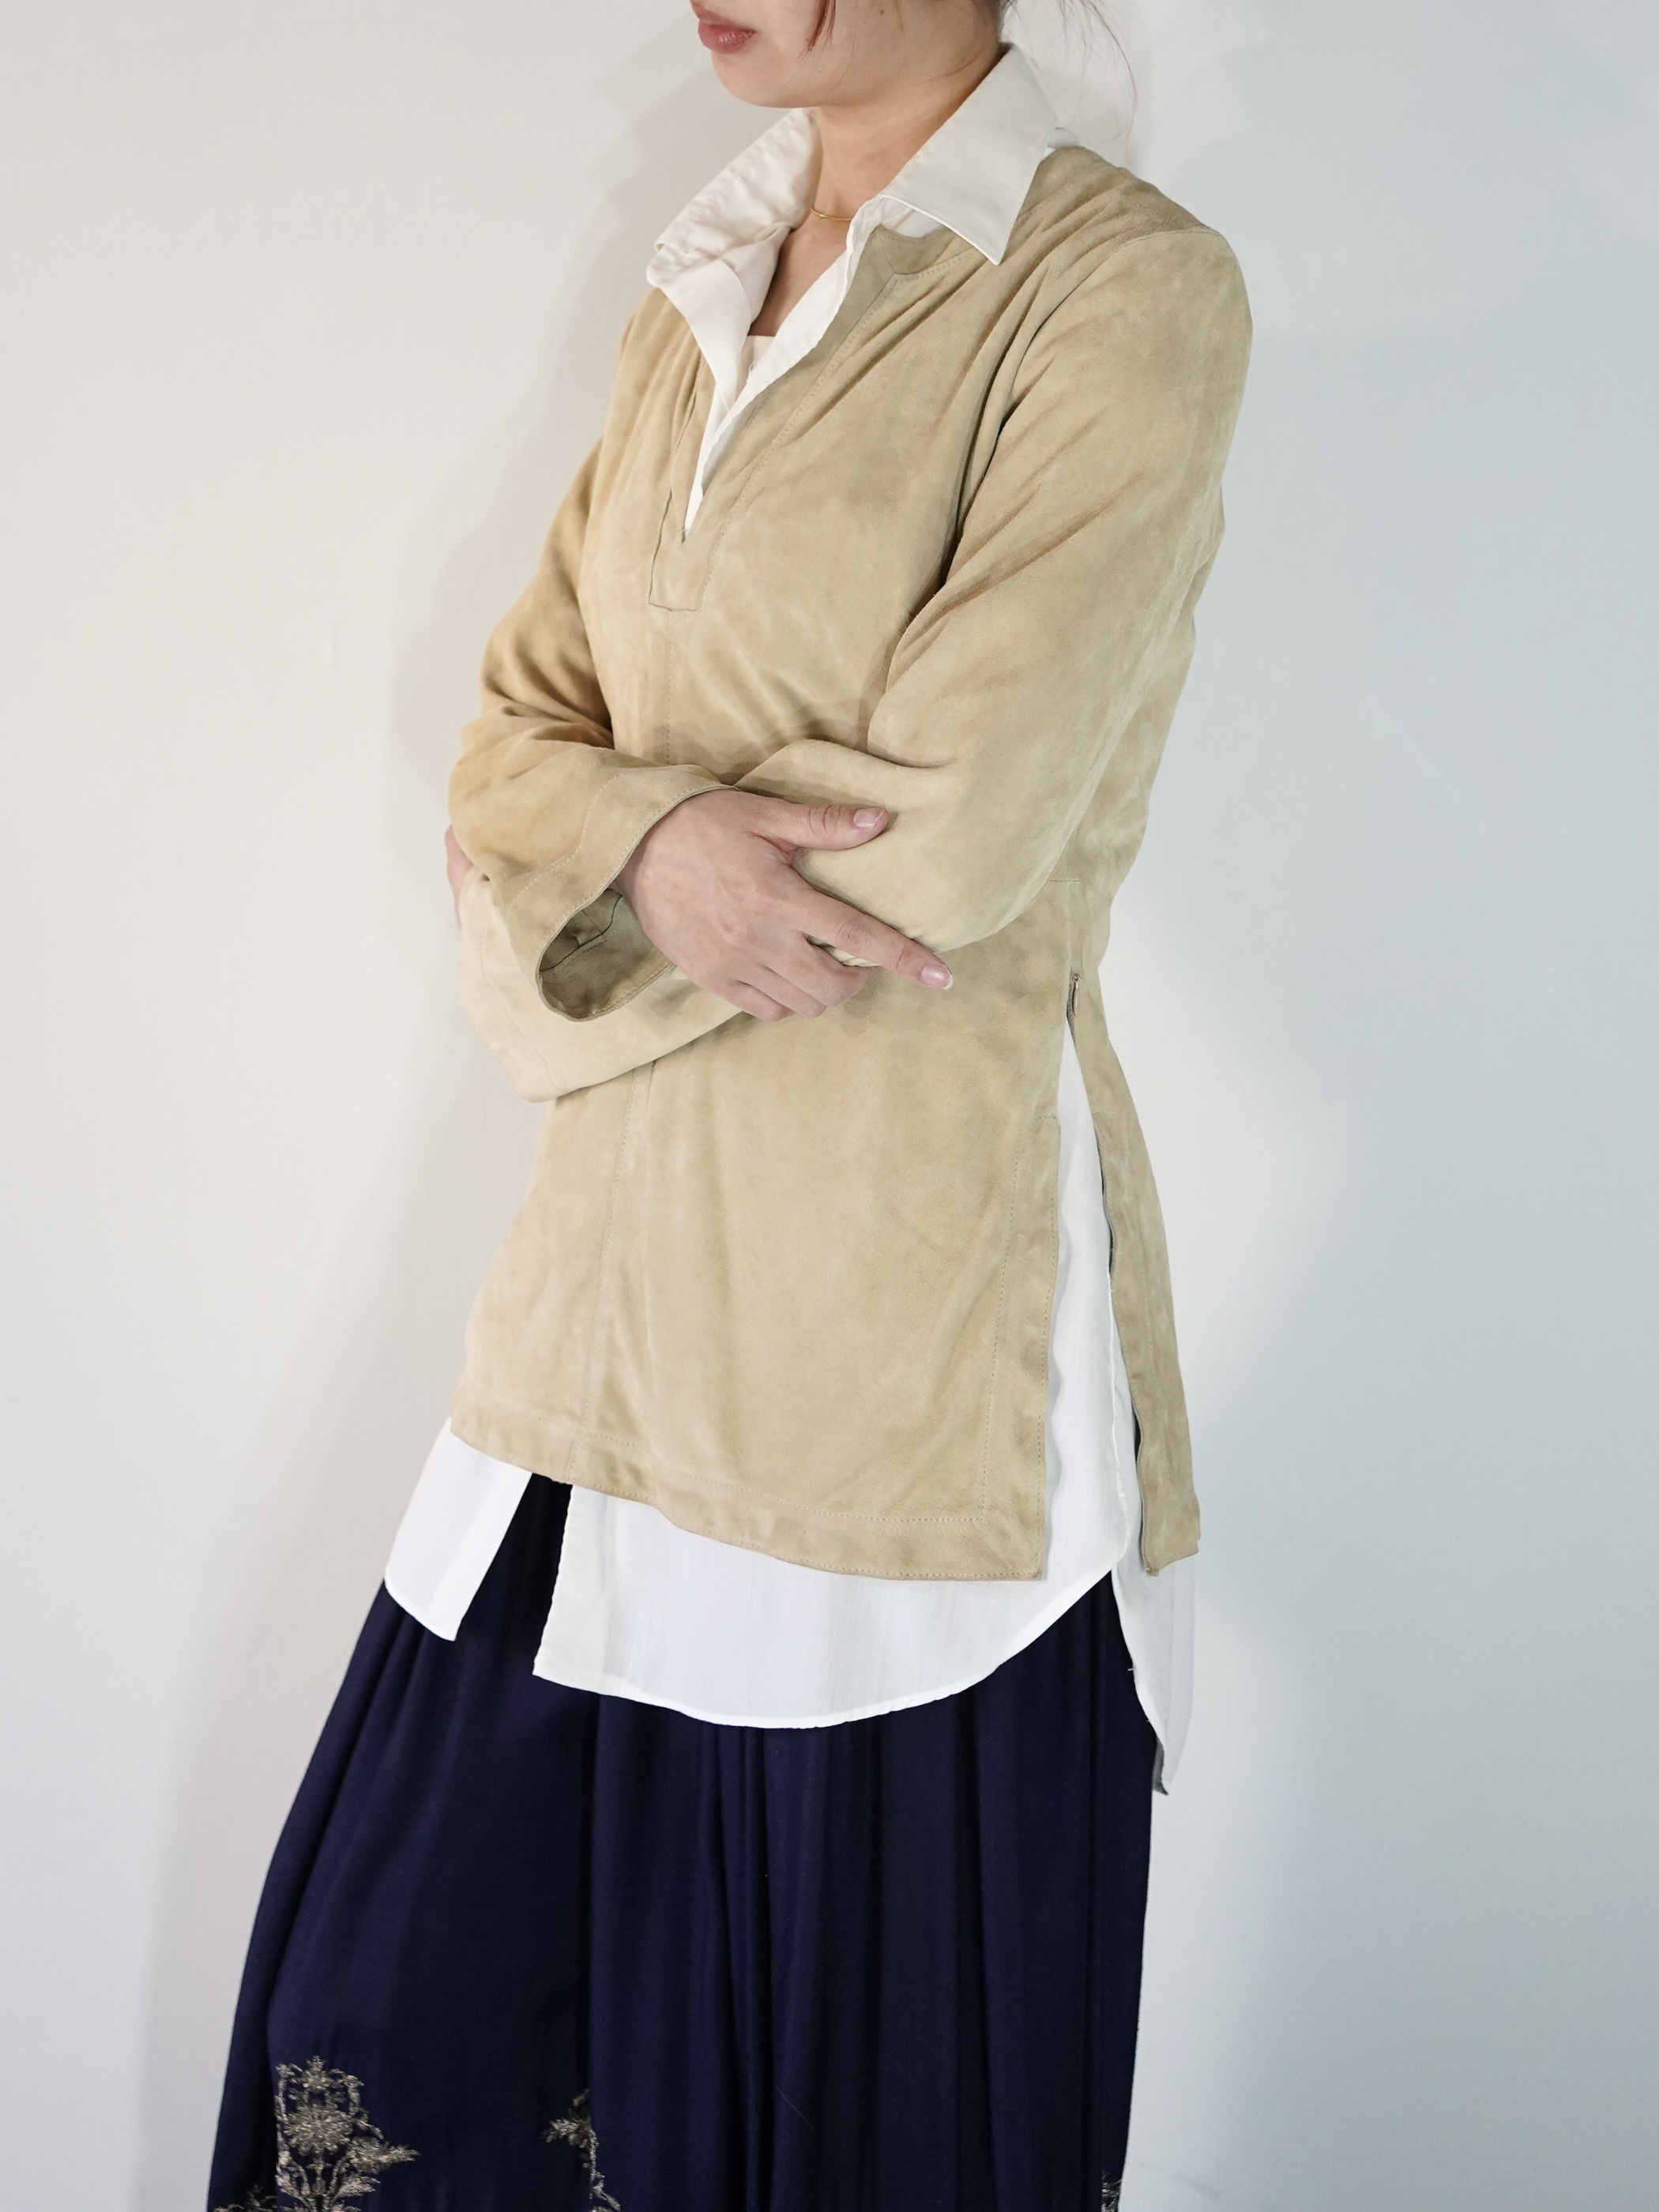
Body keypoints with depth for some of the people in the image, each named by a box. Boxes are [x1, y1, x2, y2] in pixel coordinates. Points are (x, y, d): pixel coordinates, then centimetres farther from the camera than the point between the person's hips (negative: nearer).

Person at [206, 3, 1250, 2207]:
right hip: (634, 1265, 6)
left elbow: (943, 838, -16)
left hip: (913, 1288, -6)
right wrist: (655, 846, -13)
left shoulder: (1127, 287, -8)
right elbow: (512, 740, 9)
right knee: (407, 1997, 12)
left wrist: (583, 915, -2)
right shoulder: (699, 305, 13)